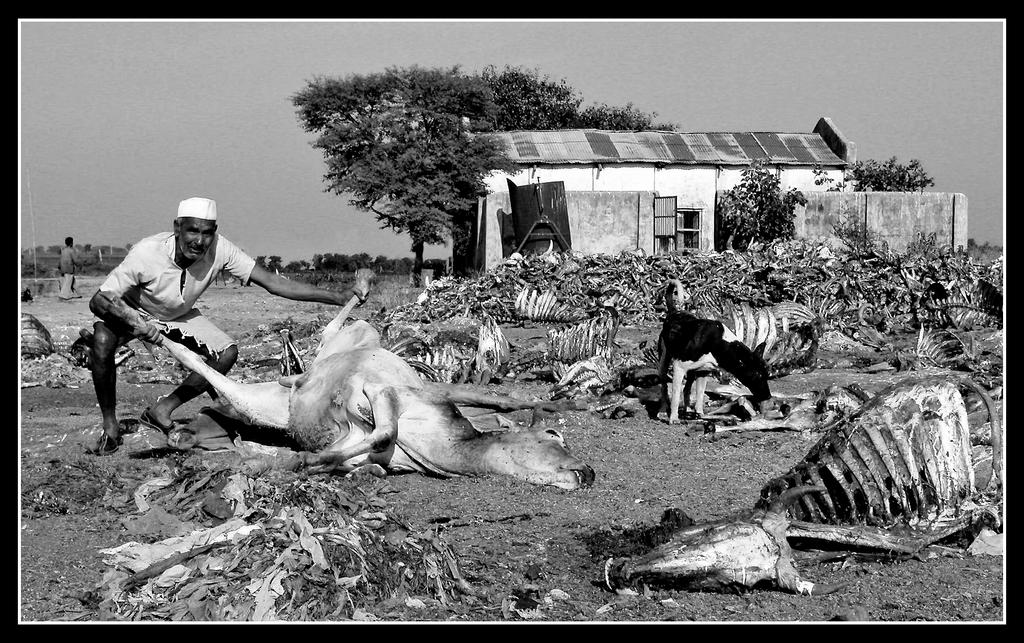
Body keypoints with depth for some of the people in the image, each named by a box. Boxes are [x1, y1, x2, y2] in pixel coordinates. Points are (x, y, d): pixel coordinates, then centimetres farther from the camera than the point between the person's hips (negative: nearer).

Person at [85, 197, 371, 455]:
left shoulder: (219, 249, -30)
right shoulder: (146, 253, -39)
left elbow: (273, 283, -28)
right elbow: (97, 300, -33)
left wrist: (339, 297, -35)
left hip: (179, 316, 4)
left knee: (227, 353, -16)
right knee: (103, 342, -34)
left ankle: (162, 410, 2)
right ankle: (110, 427, -13)